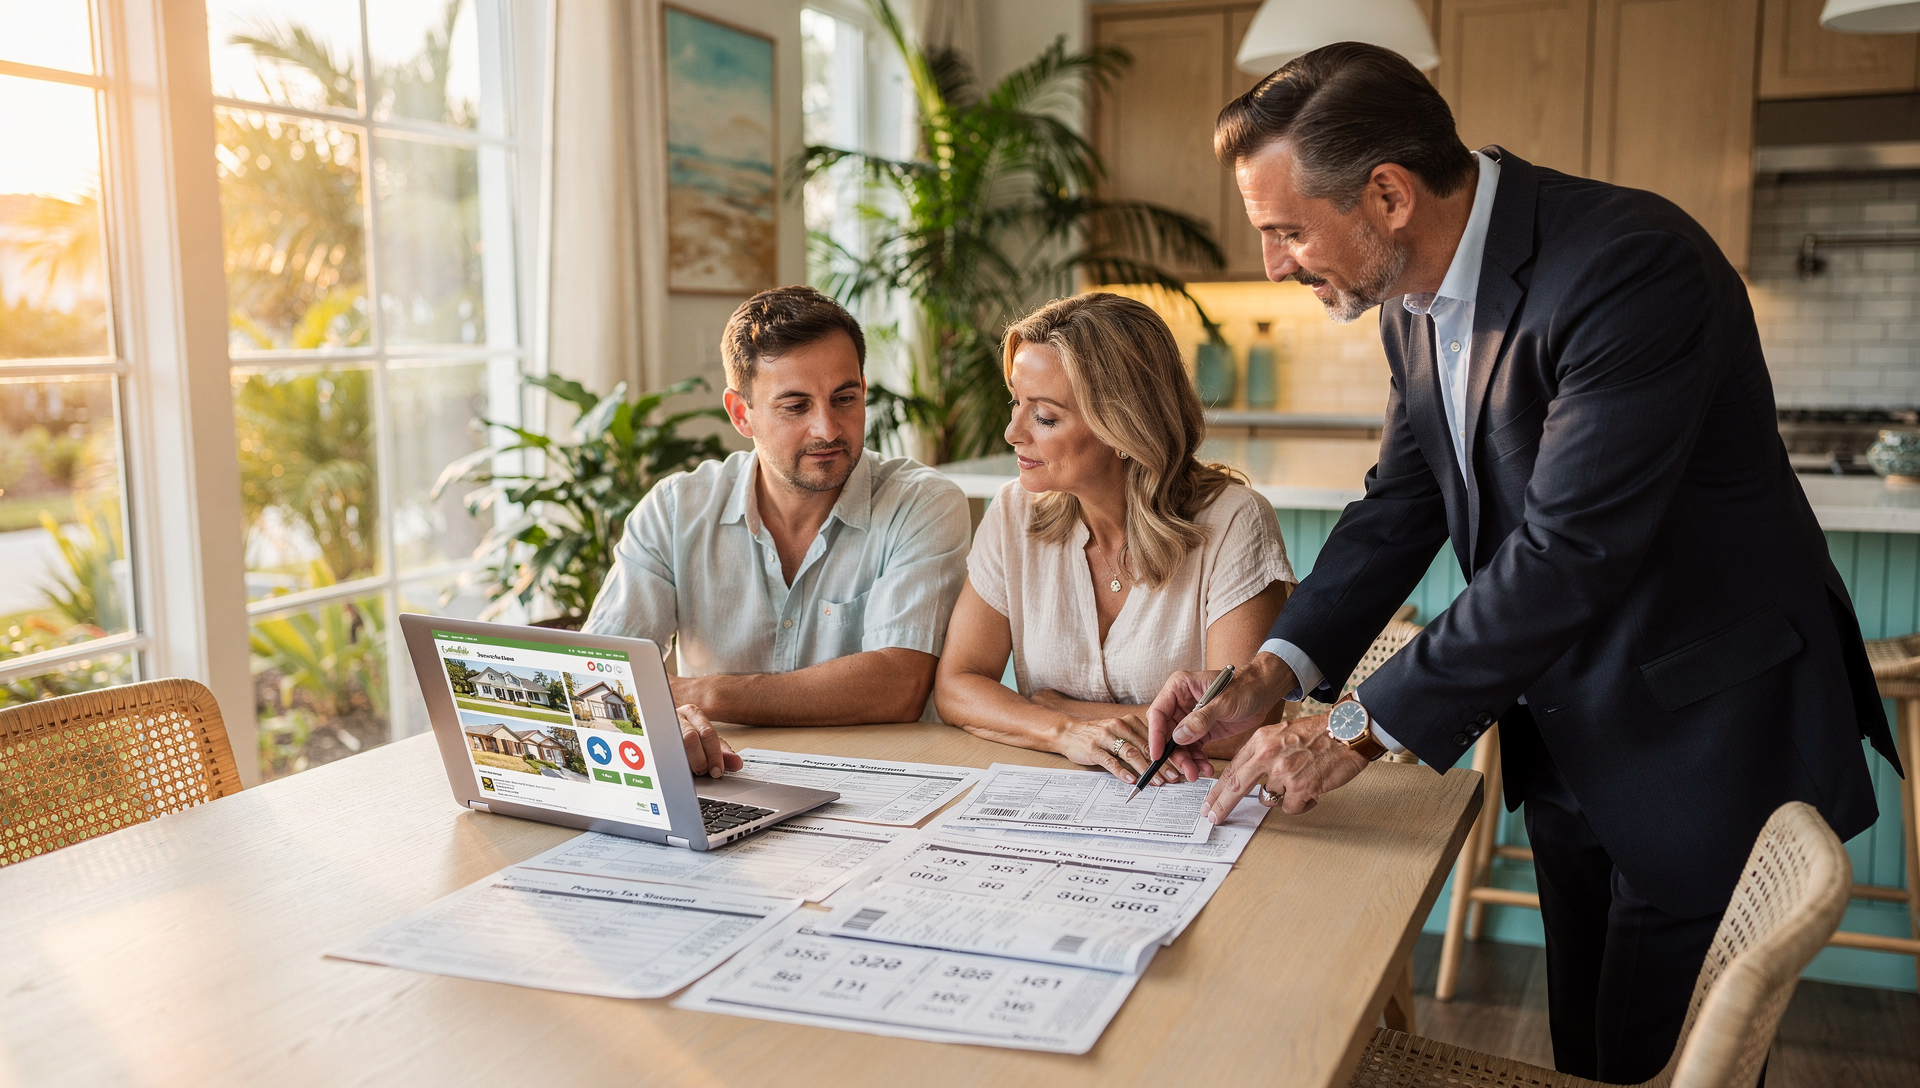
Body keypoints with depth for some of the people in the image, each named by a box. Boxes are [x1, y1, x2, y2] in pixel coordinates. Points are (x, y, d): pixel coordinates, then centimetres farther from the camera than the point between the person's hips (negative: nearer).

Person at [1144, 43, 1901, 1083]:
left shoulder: (1634, 266, -28)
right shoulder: (1411, 294, -1)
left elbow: (1570, 549, -32)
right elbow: (1402, 499, 4)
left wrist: (1358, 728, -28)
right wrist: (1272, 671, -9)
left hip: (1704, 733, -7)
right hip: (1563, 730, 8)